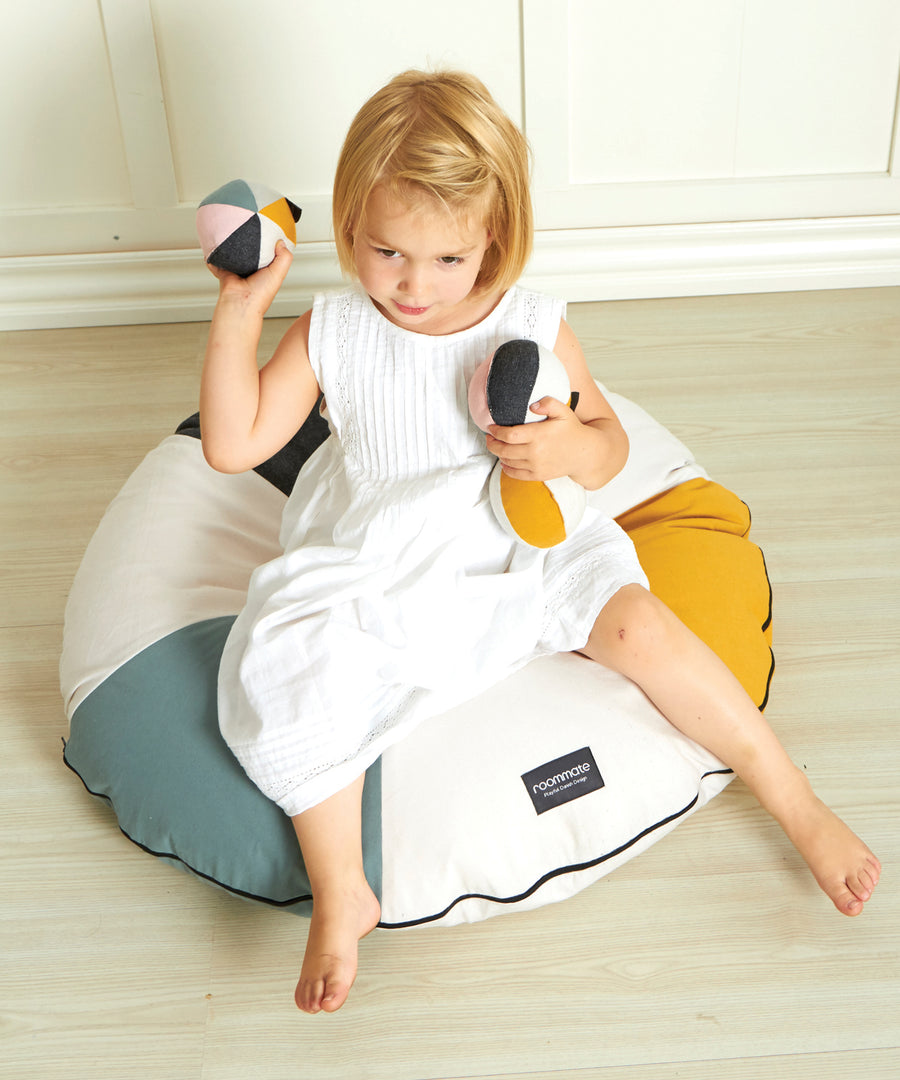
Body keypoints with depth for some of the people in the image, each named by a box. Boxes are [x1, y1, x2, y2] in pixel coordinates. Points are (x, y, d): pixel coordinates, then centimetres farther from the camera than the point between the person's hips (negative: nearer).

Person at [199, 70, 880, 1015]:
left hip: (515, 552, 0)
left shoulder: (532, 329, -5)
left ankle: (799, 807, -4)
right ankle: (341, 896, -9)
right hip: (371, 572, 1)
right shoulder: (330, 334, -4)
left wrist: (566, 448, -23)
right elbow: (233, 445, -5)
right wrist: (239, 310, -12)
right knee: (281, 661, -26)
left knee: (636, 619, -23)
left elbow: (609, 446, 2)